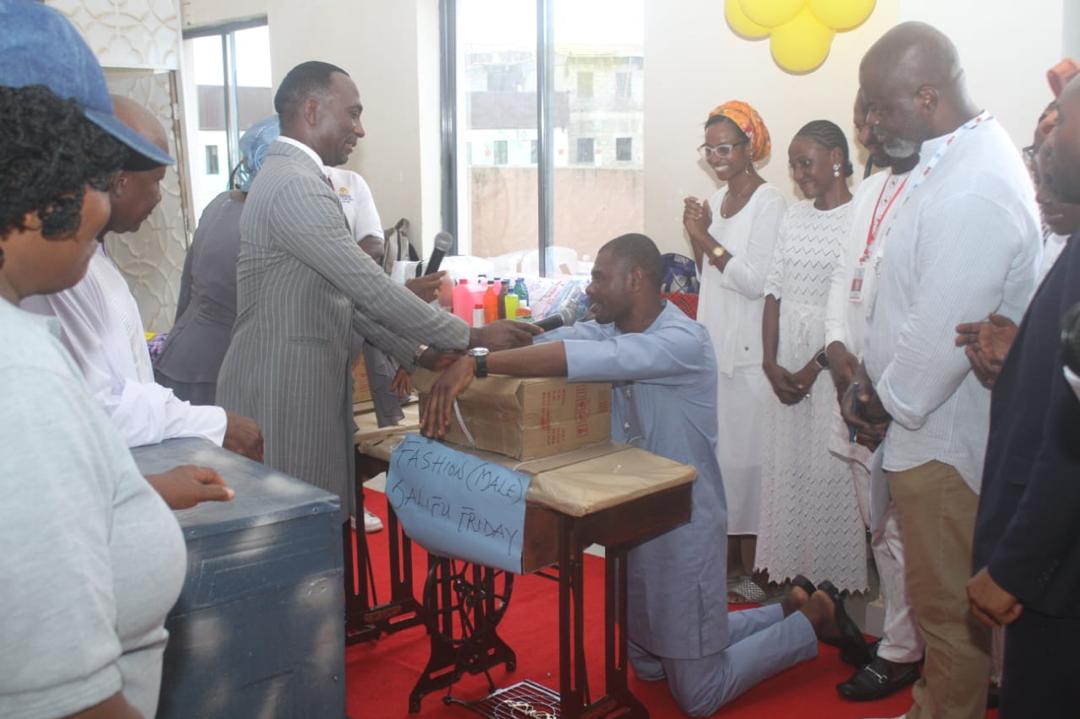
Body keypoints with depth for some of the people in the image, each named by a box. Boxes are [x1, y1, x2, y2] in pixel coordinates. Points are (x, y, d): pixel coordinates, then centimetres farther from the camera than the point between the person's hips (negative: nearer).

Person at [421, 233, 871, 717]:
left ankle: (813, 617, 24)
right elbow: (543, 341, -11)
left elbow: (588, 359, -39)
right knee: (648, 666, 23)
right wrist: (468, 355, -29)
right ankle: (789, 608, 33)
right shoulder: (611, 330, 1)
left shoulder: (683, 341, -24)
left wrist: (478, 365, -42)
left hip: (684, 527, -8)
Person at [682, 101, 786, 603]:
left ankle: (749, 566, 10)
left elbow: (756, 281, -19)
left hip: (747, 350, -7)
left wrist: (707, 239, -15)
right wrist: (697, 236, 2)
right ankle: (727, 555, 23)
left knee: (743, 455, -2)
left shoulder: (768, 203, -11)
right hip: (714, 344, 7)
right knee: (717, 453, 11)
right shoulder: (717, 200, 12)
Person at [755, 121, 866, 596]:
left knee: (830, 473, -1)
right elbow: (774, 293, 8)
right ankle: (790, 571, 22)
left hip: (834, 364, -6)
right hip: (785, 363, 6)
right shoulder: (794, 217, 11)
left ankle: (834, 584, 12)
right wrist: (771, 362, -1)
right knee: (786, 465, 10)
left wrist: (815, 367, -14)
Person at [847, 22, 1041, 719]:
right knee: (938, 592, 24)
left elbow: (942, 334, -25)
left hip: (946, 433, -10)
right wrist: (876, 378, 8)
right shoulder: (958, 154, 6)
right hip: (927, 420, 10)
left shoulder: (973, 191, -26)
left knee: (947, 603, 8)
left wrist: (884, 400, -9)